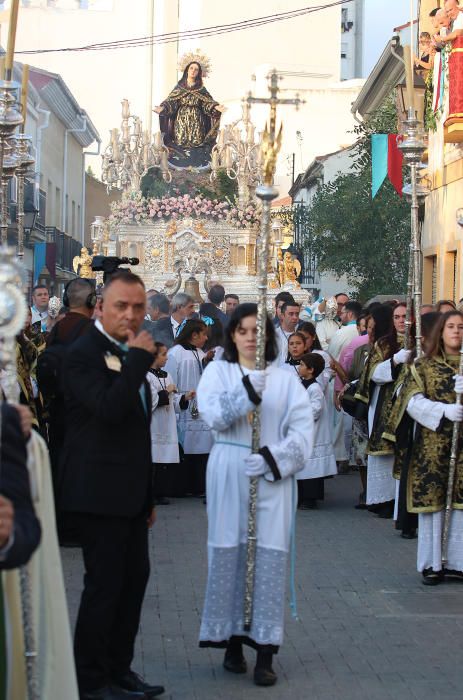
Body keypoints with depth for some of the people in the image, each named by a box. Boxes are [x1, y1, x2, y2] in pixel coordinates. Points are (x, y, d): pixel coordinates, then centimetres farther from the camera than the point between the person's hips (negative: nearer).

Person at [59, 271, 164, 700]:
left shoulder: (127, 354, 15)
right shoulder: (84, 353, -13)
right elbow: (108, 407, -30)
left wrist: (147, 494, 23)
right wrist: (139, 357, -22)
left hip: (128, 493, 9)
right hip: (97, 492, -9)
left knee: (134, 577, 12)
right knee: (104, 583, -4)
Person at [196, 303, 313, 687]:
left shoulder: (285, 378, 7)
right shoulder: (218, 371, 6)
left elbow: (303, 428, -1)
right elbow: (213, 415, -11)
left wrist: (274, 457, -16)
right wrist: (247, 392, -26)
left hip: (273, 475, 0)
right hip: (229, 474, 0)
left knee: (270, 557, -4)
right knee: (229, 553, 1)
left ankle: (266, 653, -2)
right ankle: (233, 640, 13)